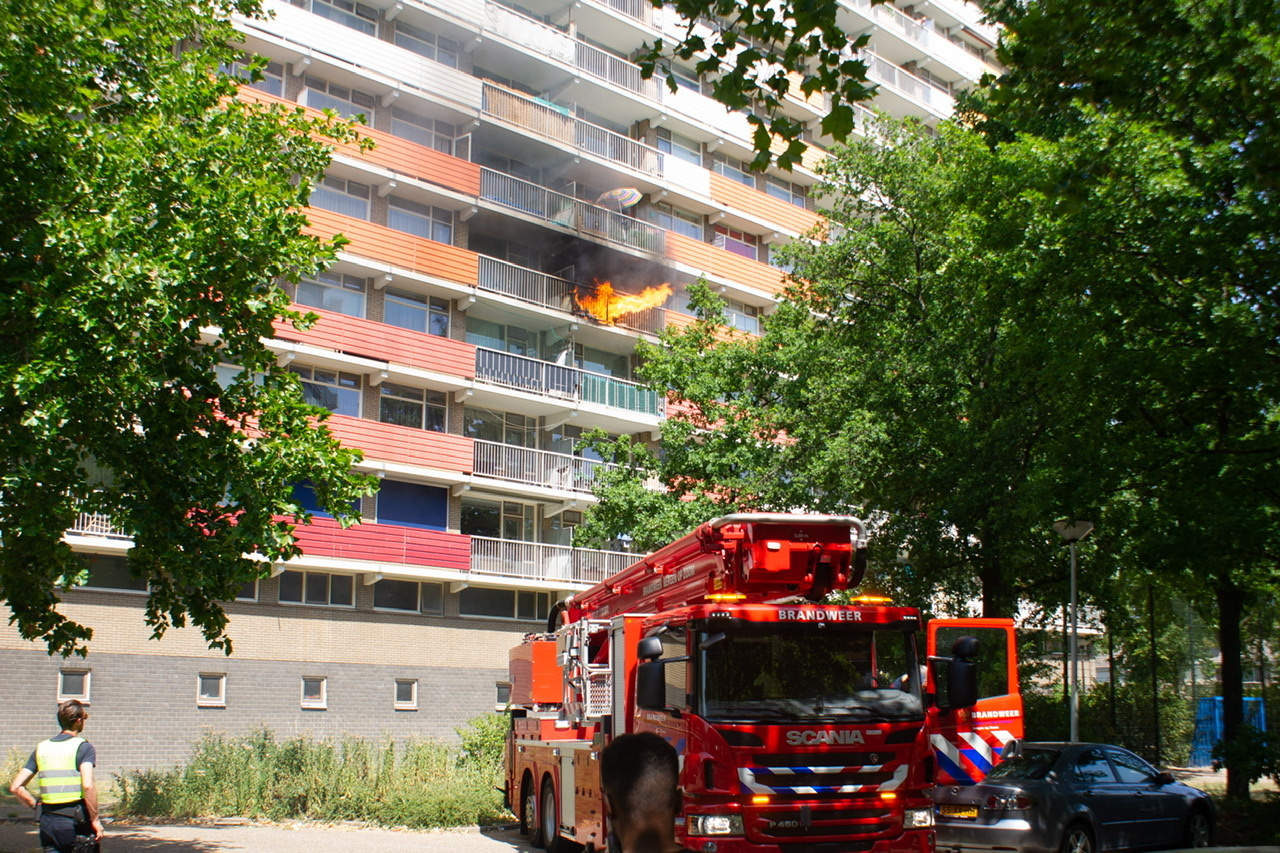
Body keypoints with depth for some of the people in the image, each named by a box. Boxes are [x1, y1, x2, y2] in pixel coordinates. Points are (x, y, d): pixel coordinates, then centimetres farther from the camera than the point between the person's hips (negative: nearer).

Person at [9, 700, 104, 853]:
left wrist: (37, 806, 16)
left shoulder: (41, 748, 10)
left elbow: (15, 787, 6)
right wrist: (95, 819, -12)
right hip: (76, 821, -4)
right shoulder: (84, 747, -6)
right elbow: (88, 786, -19)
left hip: (48, 821, 4)